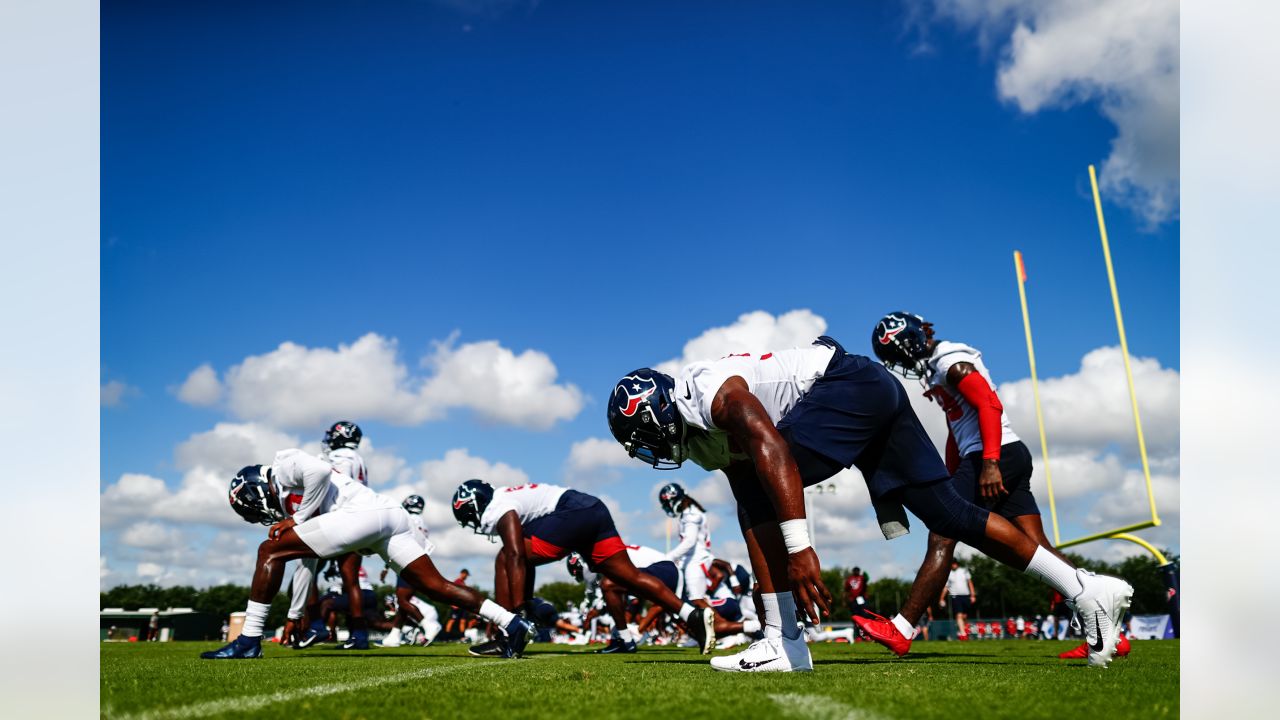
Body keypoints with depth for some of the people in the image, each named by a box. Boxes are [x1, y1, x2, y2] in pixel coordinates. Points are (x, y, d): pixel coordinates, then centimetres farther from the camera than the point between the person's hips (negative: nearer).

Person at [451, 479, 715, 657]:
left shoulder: (498, 509, -1)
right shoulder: (509, 498, 28)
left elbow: (516, 558, -14)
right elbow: (527, 564, 32)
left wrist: (517, 611, -15)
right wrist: (527, 604, 34)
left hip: (572, 514, -10)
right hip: (594, 510, 10)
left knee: (505, 559, -3)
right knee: (630, 576, 5)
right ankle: (693, 616, -5)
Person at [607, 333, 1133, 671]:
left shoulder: (708, 392, -15)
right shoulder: (700, 437, 14)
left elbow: (771, 450, -31)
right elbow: (752, 514, 19)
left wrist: (798, 549, -37)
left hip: (851, 382, -10)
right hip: (876, 394, 10)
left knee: (757, 495, -16)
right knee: (946, 511, 9)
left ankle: (782, 644, -15)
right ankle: (1087, 590, 15)